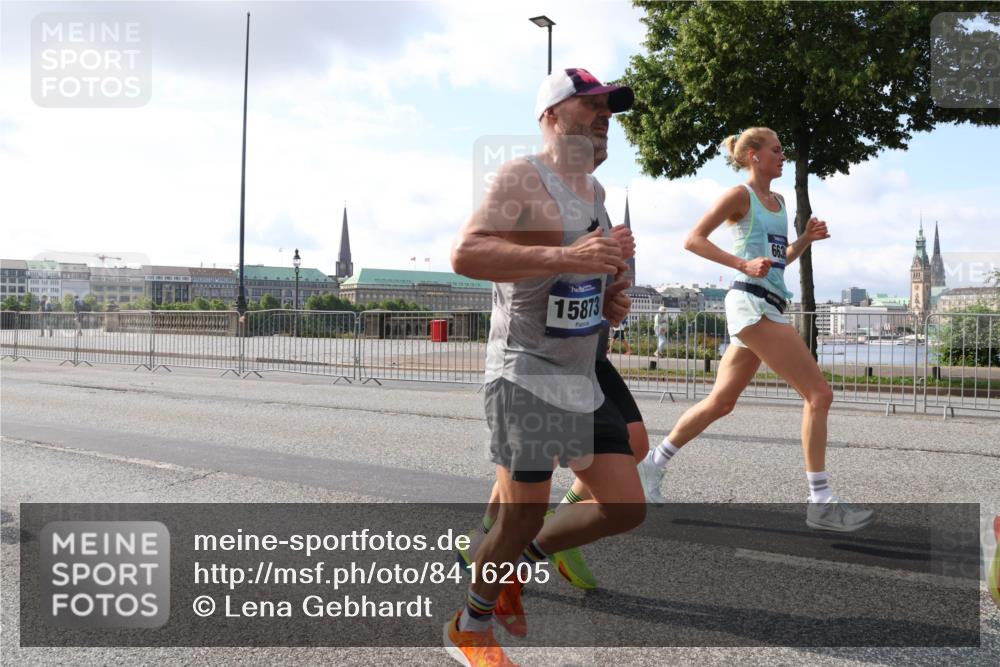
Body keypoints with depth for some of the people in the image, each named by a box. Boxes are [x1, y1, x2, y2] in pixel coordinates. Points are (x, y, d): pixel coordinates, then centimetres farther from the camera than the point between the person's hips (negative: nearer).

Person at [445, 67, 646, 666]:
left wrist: (611, 284, 10)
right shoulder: (522, 177, -12)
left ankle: (516, 564, 30)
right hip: (525, 377, -8)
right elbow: (465, 254, -27)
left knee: (626, 509, 8)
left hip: (585, 381, 8)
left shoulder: (594, 189, 15)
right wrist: (566, 258, -36)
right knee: (523, 518, 0)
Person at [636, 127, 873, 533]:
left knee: (721, 402, 12)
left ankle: (653, 465, 22)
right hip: (753, 303, -9)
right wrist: (743, 264, -20)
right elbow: (693, 240, -11)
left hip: (766, 308, 9)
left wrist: (806, 239, 12)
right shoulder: (741, 196, -3)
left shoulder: (778, 201, 22)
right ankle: (820, 502, -6)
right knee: (819, 395, -11)